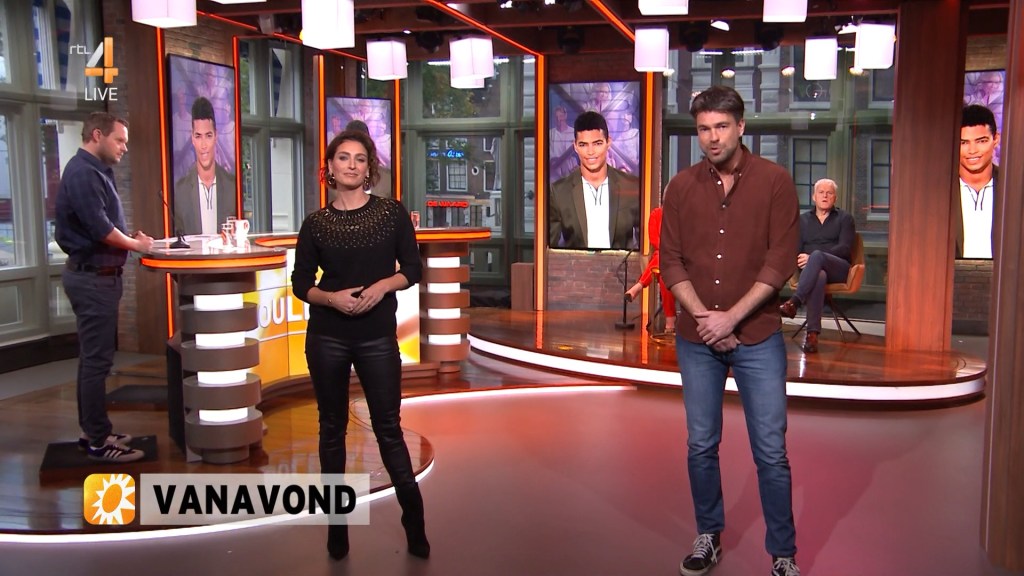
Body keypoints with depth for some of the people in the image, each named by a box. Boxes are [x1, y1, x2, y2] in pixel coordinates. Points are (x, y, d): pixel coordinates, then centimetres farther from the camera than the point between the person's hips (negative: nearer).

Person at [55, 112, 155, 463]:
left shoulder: (96, 171, 15)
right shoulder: (83, 173, -16)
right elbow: (99, 228, -21)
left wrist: (131, 239, 1)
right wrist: (136, 245, -6)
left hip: (98, 275, 11)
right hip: (92, 277, -11)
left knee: (94, 358, 15)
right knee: (96, 361, -5)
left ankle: (93, 431, 25)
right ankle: (98, 442, 2)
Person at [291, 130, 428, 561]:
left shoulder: (392, 213, -1)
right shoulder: (316, 223, 1)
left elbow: (413, 269, 2)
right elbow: (301, 283, 4)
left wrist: (383, 285, -16)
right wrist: (331, 298, -15)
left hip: (378, 337, -1)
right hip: (327, 338, 1)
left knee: (388, 428, 4)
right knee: (332, 428, 10)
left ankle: (414, 520, 18)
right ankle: (337, 522, 23)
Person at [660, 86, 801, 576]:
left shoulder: (774, 181, -4)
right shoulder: (682, 187, 3)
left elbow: (781, 260, -9)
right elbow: (670, 261, 2)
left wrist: (732, 317, -14)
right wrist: (704, 317, -10)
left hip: (758, 338, -2)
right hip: (696, 339, 3)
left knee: (771, 452, 2)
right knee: (700, 446, 12)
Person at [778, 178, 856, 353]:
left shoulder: (844, 218, 14)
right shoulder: (803, 219, 22)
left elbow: (845, 248, -1)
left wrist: (812, 258, -15)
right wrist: (801, 261, -16)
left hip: (838, 268, -1)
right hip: (811, 269, 1)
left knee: (817, 255, -37)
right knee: (819, 276, -39)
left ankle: (794, 302, -51)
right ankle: (812, 333, -51)